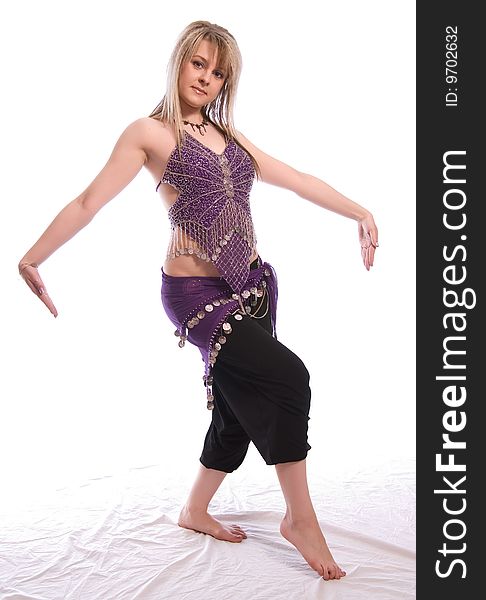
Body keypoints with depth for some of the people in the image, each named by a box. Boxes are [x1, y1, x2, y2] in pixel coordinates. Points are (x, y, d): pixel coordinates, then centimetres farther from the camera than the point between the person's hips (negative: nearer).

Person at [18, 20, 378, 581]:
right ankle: (300, 517, -3)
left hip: (253, 284, 7)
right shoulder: (150, 133, -1)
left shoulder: (227, 135, 16)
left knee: (242, 404, 12)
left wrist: (360, 212, 14)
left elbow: (297, 180, 17)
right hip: (196, 292, -7)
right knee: (287, 377, -21)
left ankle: (196, 511, 33)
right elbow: (89, 202, -5)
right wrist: (32, 257, -9)